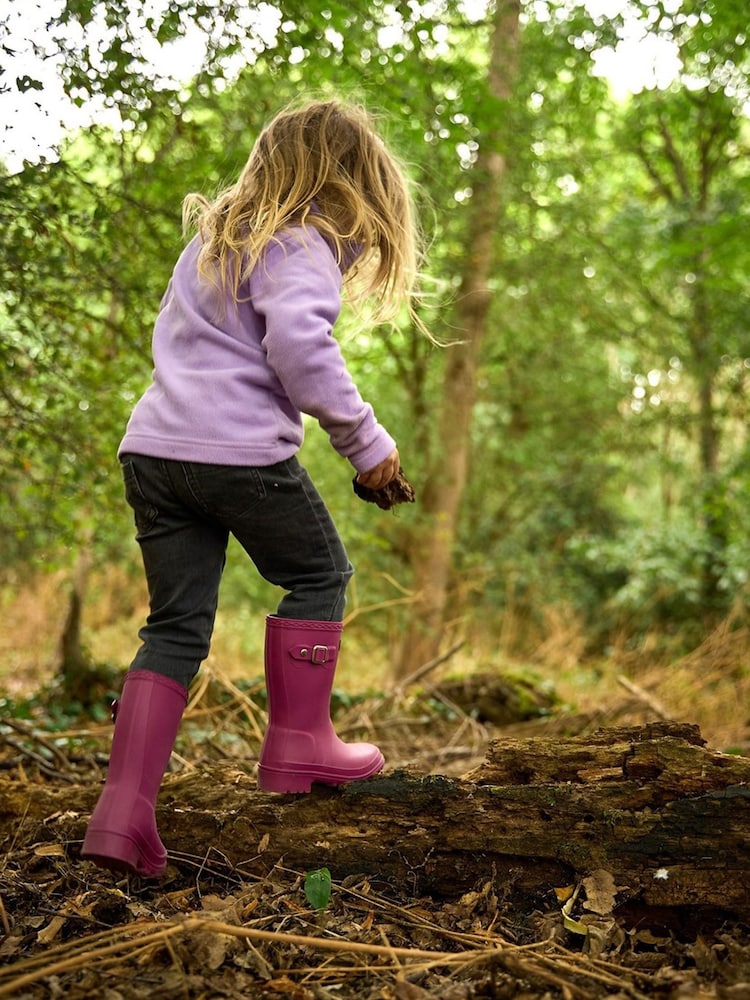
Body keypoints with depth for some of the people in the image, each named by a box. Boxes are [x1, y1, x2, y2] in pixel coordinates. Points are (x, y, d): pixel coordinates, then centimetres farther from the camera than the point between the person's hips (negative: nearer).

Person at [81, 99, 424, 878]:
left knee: (176, 627, 9)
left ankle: (123, 809, 1)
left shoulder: (213, 237, 23)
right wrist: (365, 441, -12)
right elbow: (299, 346, -22)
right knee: (318, 576, 16)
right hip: (239, 451, -8)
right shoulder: (301, 248, -5)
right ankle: (298, 744, 21)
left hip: (153, 446, 8)